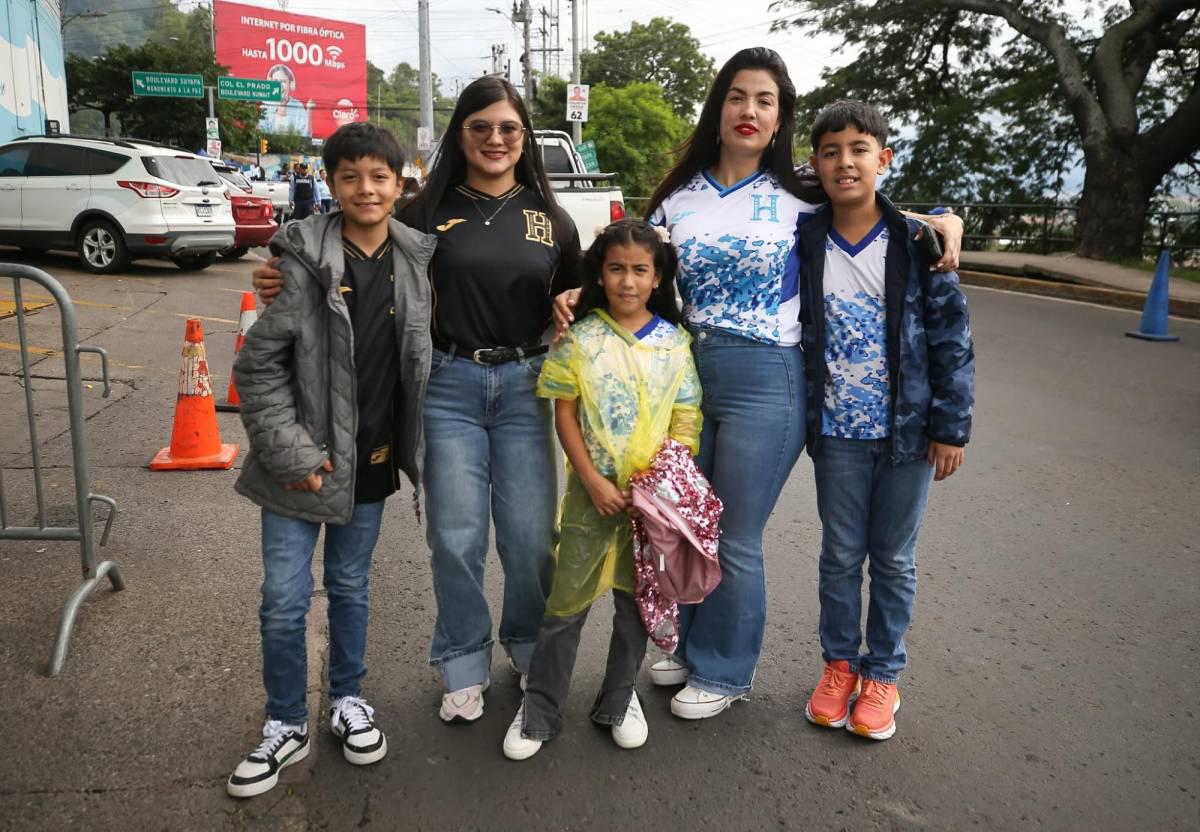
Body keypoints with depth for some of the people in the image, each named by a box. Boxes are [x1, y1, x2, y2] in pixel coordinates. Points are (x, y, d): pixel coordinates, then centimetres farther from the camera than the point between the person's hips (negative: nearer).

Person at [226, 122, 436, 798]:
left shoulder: (417, 261, 0)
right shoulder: (304, 261, -12)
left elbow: (421, 360, 11)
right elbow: (258, 364, -11)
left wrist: (411, 444, 8)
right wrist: (290, 453, -14)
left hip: (371, 461, 3)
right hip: (301, 463, -3)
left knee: (351, 587, 18)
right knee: (284, 600, 5)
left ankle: (349, 699, 37)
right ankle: (286, 725, 25)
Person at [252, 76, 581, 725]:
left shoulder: (549, 218, 9)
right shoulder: (428, 211, 2)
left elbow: (573, 301, 17)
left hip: (523, 386, 2)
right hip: (448, 386, -1)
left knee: (530, 533, 5)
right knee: (456, 535, 3)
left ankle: (530, 647, 30)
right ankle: (464, 665, 23)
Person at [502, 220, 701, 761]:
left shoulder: (675, 344, 1)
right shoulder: (580, 339, -2)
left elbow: (686, 422, 1)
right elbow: (565, 416, -3)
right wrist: (594, 482, -11)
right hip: (592, 491, -1)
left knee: (638, 602, 14)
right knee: (566, 603, 5)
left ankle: (618, 700, 33)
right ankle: (539, 710, 21)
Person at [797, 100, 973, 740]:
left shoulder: (916, 240, -6)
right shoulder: (804, 245, -2)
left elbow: (952, 334, -4)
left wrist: (951, 427, -6)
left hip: (908, 428, -1)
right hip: (838, 431, 1)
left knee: (894, 559, 12)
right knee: (841, 555, 12)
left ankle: (882, 674, 29)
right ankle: (839, 664, 31)